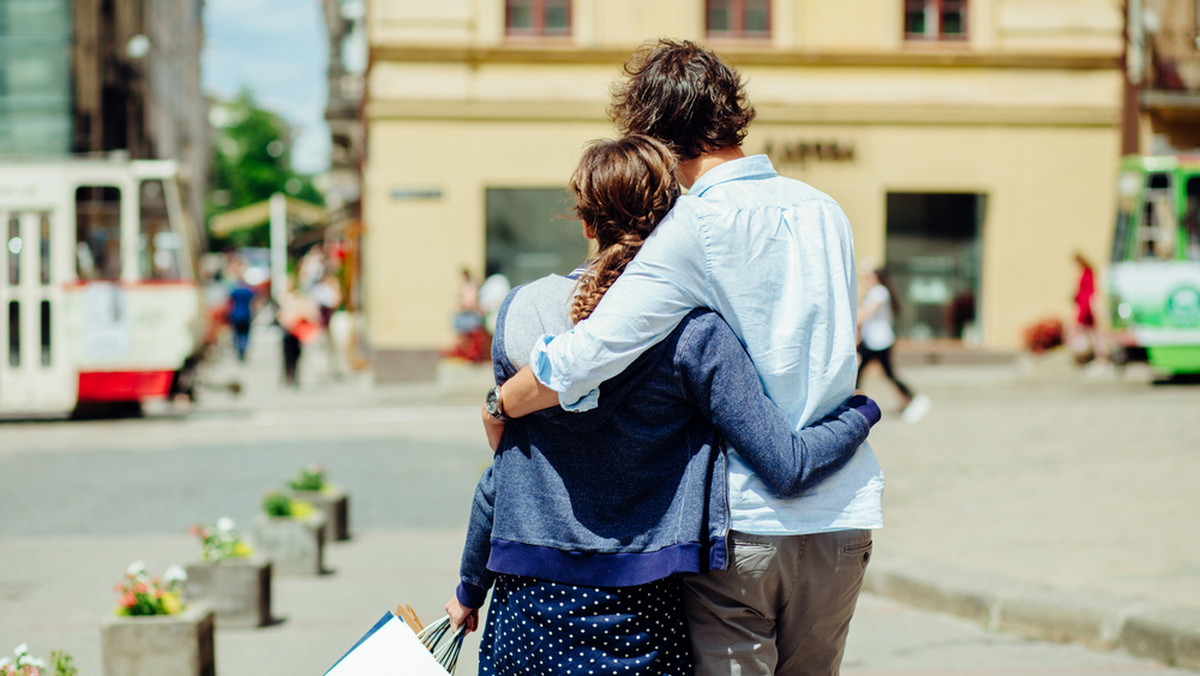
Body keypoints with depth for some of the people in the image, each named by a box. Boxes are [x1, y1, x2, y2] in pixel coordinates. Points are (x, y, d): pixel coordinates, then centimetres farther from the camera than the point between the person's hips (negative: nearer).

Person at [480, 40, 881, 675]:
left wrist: (498, 406, -2)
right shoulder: (824, 211, 8)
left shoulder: (697, 226, -12)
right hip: (840, 515, 6)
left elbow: (586, 355, -17)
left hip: (741, 524, -6)